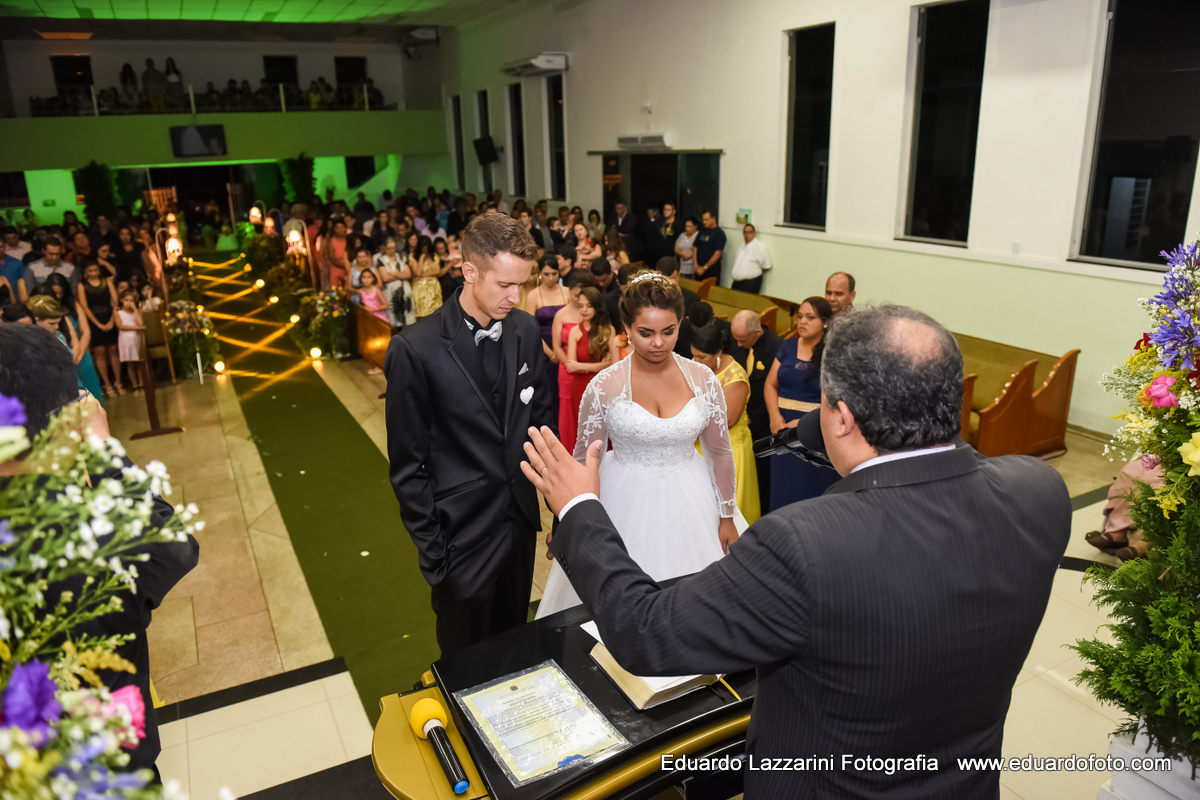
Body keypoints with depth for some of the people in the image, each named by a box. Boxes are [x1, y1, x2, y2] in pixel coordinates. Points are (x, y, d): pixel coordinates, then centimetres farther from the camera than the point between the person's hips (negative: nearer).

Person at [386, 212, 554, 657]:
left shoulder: (525, 329, -3)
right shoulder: (415, 349, -18)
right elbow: (408, 465, -12)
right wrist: (430, 549, -10)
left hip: (521, 523, 5)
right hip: (462, 537, -4)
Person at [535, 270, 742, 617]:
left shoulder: (703, 379, -5)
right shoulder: (604, 387, -11)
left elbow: (720, 452, 5)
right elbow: (584, 460, -1)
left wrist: (727, 518, 9)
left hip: (688, 504, 2)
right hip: (625, 504, -2)